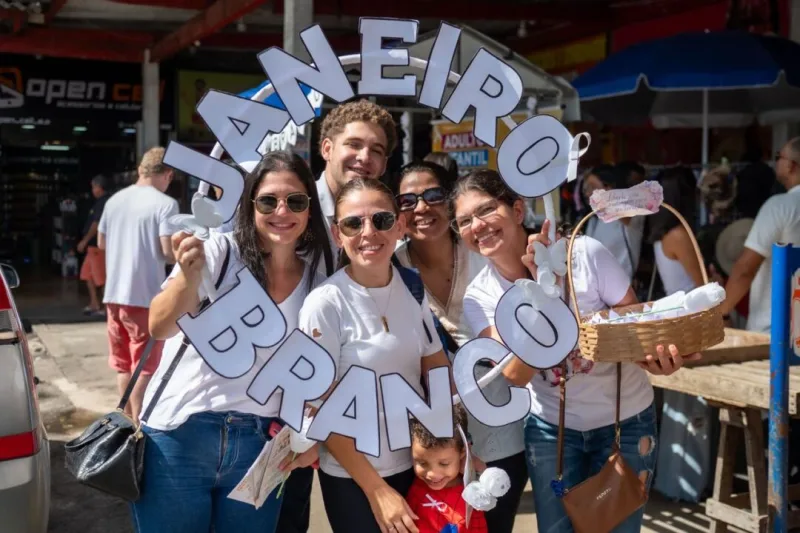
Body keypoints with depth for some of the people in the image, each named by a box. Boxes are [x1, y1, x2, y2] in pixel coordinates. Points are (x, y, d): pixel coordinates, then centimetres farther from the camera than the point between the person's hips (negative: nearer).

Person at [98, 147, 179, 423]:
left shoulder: (114, 200, 8)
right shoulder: (165, 204, -12)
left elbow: (101, 243, 17)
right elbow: (169, 251, -19)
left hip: (114, 293, 6)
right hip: (146, 294, -6)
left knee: (123, 364, 17)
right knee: (144, 366, 2)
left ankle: (129, 420, 27)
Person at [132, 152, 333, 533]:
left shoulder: (318, 276, 2)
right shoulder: (218, 253, -9)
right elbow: (159, 328, -20)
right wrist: (188, 277, -38)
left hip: (259, 446, 3)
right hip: (180, 435, -2)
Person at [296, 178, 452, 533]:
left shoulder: (414, 289, -3)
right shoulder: (325, 304, -17)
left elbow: (438, 373, 7)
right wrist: (377, 490, -13)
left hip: (419, 465, 5)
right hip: (352, 478, -4)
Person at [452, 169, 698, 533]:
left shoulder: (585, 254, -19)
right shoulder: (479, 296, -12)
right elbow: (516, 374, -25)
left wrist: (656, 357, -34)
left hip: (624, 420, -1)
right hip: (551, 428, 2)